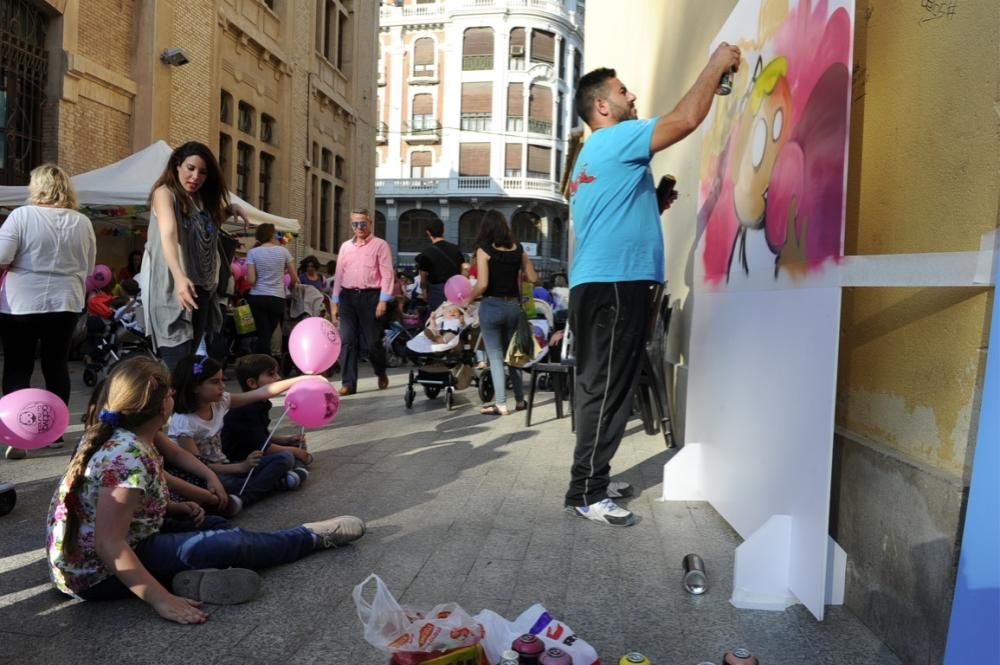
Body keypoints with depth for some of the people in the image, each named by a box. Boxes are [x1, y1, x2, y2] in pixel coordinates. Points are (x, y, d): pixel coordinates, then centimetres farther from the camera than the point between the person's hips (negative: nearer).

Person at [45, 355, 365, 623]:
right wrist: (162, 600, -30)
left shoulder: (114, 439, 2)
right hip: (98, 574, -9)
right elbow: (109, 545, -30)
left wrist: (176, 508, 5)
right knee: (231, 543, -7)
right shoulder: (129, 456, -26)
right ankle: (314, 537, 9)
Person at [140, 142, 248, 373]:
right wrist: (179, 277, -40)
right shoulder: (165, 193, -8)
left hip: (201, 287, 8)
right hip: (172, 287, -8)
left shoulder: (203, 199, 15)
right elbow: (168, 235, -24)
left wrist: (229, 209, 4)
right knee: (175, 365, -15)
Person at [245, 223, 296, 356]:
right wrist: (291, 287, 25)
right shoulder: (283, 251, 1)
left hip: (258, 297, 0)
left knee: (263, 335, 1)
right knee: (269, 334, 9)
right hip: (277, 298, 0)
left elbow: (251, 280, -8)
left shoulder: (253, 252, -1)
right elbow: (294, 277, 5)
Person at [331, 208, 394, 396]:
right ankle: (348, 383, 3)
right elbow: (339, 274, 16)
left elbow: (387, 274, -6)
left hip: (370, 296, -4)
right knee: (347, 341, -1)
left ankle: (381, 374, 27)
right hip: (348, 296, 4)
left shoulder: (380, 245, -1)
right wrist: (335, 302, 11)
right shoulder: (345, 246, 15)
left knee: (372, 341, 1)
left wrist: (383, 300, -15)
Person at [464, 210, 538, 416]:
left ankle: (501, 404, 1)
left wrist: (468, 300, -1)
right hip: (513, 306, 5)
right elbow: (533, 278, 7)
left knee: (495, 356, 1)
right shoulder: (518, 248, 4)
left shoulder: (484, 250, -9)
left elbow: (482, 285, -17)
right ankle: (520, 400, 23)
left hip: (492, 306, -5)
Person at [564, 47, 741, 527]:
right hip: (612, 285, -10)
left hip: (604, 283, 10)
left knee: (602, 388, 13)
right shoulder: (614, 140, -6)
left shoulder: (595, 154, 25)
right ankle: (586, 493, -3)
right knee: (607, 390, -8)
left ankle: (592, 478, 21)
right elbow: (686, 119, -14)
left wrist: (656, 202, 23)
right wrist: (716, 65, 0)